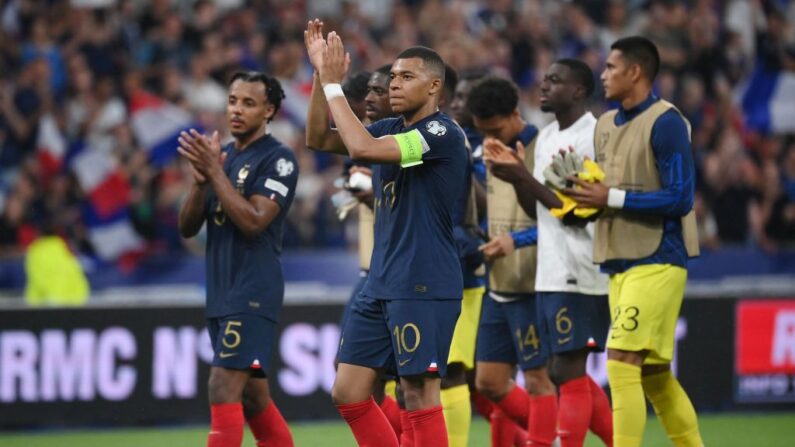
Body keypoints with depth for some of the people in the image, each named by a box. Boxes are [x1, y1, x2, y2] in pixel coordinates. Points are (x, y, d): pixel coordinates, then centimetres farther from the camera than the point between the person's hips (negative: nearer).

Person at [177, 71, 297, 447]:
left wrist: (215, 171, -20)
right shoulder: (222, 154, 14)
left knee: (223, 389, -16)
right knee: (253, 398, 13)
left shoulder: (278, 159, -8)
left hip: (253, 293, -8)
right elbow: (188, 228, 9)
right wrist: (200, 179, -8)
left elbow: (253, 222, -19)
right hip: (221, 292, 8)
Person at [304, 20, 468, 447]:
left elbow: (363, 147, -22)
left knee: (419, 395, -7)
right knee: (348, 393, 6)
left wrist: (333, 83, -15)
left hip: (424, 287, -9)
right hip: (381, 284, 9)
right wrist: (322, 73, 3)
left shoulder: (443, 134, -12)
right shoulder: (391, 129, 14)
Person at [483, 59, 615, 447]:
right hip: (551, 273, 9)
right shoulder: (546, 138, 15)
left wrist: (524, 178, -17)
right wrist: (516, 177, 0)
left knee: (568, 371, -8)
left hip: (579, 274, -9)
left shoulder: (593, 137, -12)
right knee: (566, 372, 12)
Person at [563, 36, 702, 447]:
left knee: (622, 361, -15)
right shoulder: (605, 125, 14)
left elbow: (679, 198, -17)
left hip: (656, 262, -8)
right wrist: (583, 195, -1)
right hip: (619, 261, 8)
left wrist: (612, 198, -18)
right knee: (653, 376, 10)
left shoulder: (665, 122, -11)